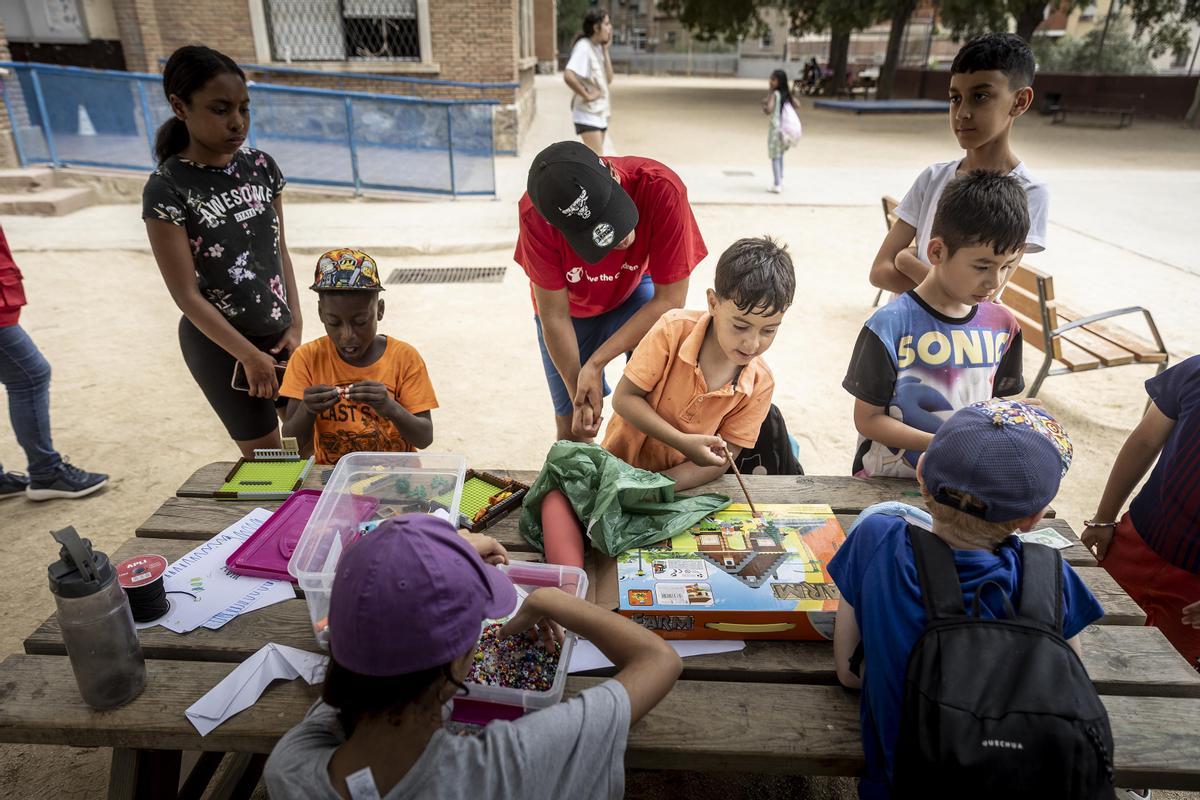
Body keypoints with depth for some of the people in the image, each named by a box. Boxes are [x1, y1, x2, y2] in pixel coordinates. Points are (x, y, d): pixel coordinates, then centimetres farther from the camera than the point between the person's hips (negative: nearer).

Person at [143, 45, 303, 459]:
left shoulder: (261, 166, -2)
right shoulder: (167, 188, -16)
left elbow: (280, 252, 5)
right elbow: (186, 294, -16)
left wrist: (295, 325, -2)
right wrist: (249, 355, -16)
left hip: (277, 331, 5)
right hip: (219, 342, -5)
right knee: (265, 454, 6)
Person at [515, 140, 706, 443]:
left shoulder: (661, 188, -37)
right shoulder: (535, 215, -34)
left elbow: (670, 299, -29)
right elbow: (554, 316, -24)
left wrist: (596, 363, -30)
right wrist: (578, 397, -24)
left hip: (635, 291, 0)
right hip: (571, 306, 1)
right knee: (571, 425, 5)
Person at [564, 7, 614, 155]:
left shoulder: (598, 47, 11)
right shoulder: (583, 47, -15)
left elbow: (608, 79, 6)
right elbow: (568, 75, -29)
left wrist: (605, 50, 1)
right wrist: (587, 95, -21)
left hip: (599, 112, 9)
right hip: (587, 114, -9)